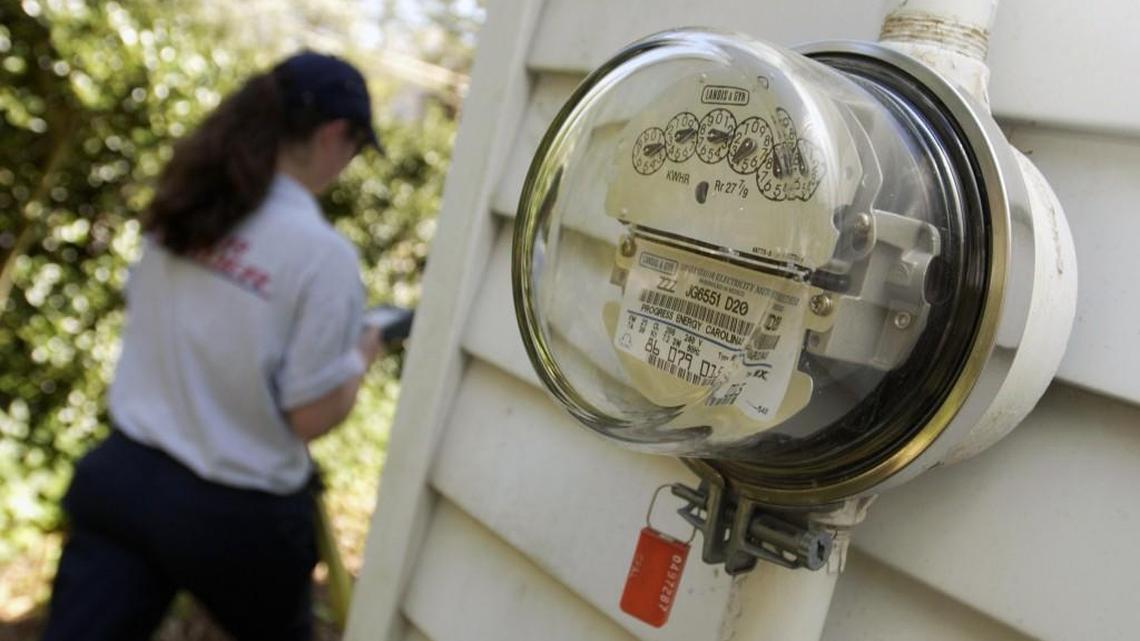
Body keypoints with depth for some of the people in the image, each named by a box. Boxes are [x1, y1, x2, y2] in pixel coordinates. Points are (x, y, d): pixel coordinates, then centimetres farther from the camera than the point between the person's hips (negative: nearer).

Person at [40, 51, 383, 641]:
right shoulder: (324, 253, -20)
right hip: (233, 513, -4)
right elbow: (313, 417, -16)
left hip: (121, 477, 4)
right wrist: (359, 356, 5)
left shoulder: (184, 207, -1)